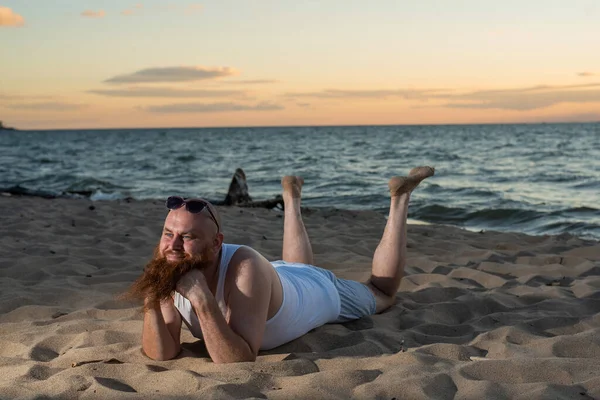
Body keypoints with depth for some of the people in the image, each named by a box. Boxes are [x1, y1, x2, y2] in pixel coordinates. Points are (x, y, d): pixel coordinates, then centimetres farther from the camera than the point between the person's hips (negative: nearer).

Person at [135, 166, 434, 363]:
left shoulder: (245, 267, -48)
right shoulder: (170, 269, -32)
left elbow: (239, 360, -51)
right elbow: (162, 354, -31)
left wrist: (202, 300, -62)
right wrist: (151, 299, -48)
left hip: (323, 293, -4)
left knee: (382, 293, 26)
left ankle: (399, 198, 34)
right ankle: (291, 199, 58)